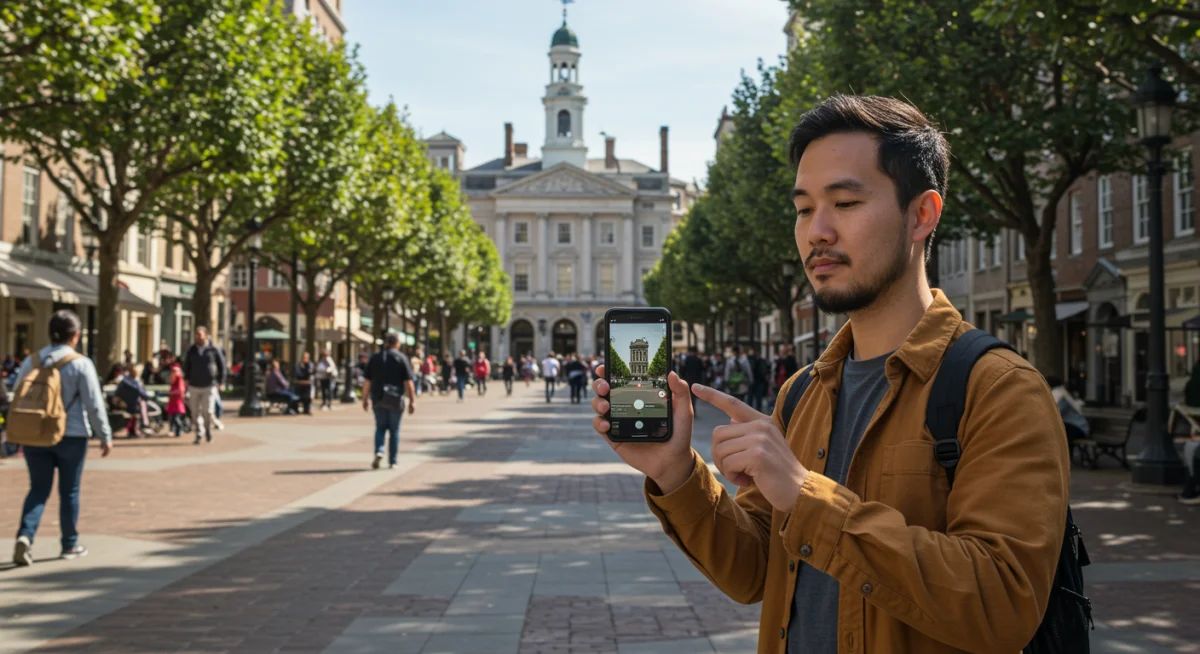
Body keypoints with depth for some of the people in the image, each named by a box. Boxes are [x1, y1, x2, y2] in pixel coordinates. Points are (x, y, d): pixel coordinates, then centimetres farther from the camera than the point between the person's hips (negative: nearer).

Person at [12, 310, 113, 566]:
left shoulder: (31, 362, 3)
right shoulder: (81, 364, -10)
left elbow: (17, 399, 8)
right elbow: (94, 405, -10)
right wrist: (105, 436, -2)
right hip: (71, 436, -3)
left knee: (38, 489, 9)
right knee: (69, 491, 9)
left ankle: (25, 536, -11)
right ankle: (70, 544, 18)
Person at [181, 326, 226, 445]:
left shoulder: (213, 350, -3)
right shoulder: (191, 351, 4)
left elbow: (222, 366, 3)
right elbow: (186, 365, 18)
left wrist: (221, 382, 0)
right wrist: (186, 378, 8)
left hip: (209, 386, -3)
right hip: (194, 386, 3)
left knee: (207, 411, -11)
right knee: (195, 412, 2)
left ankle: (209, 429, 15)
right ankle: (199, 435, 12)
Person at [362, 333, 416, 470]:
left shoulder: (374, 358, 4)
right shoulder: (402, 359, -4)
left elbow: (367, 381, 4)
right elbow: (408, 382, -10)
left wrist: (365, 399, 12)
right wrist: (412, 401, -7)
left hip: (378, 399, 2)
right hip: (396, 399, -2)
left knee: (380, 428, 13)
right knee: (394, 430, 8)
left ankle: (379, 451, -10)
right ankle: (392, 461, 11)